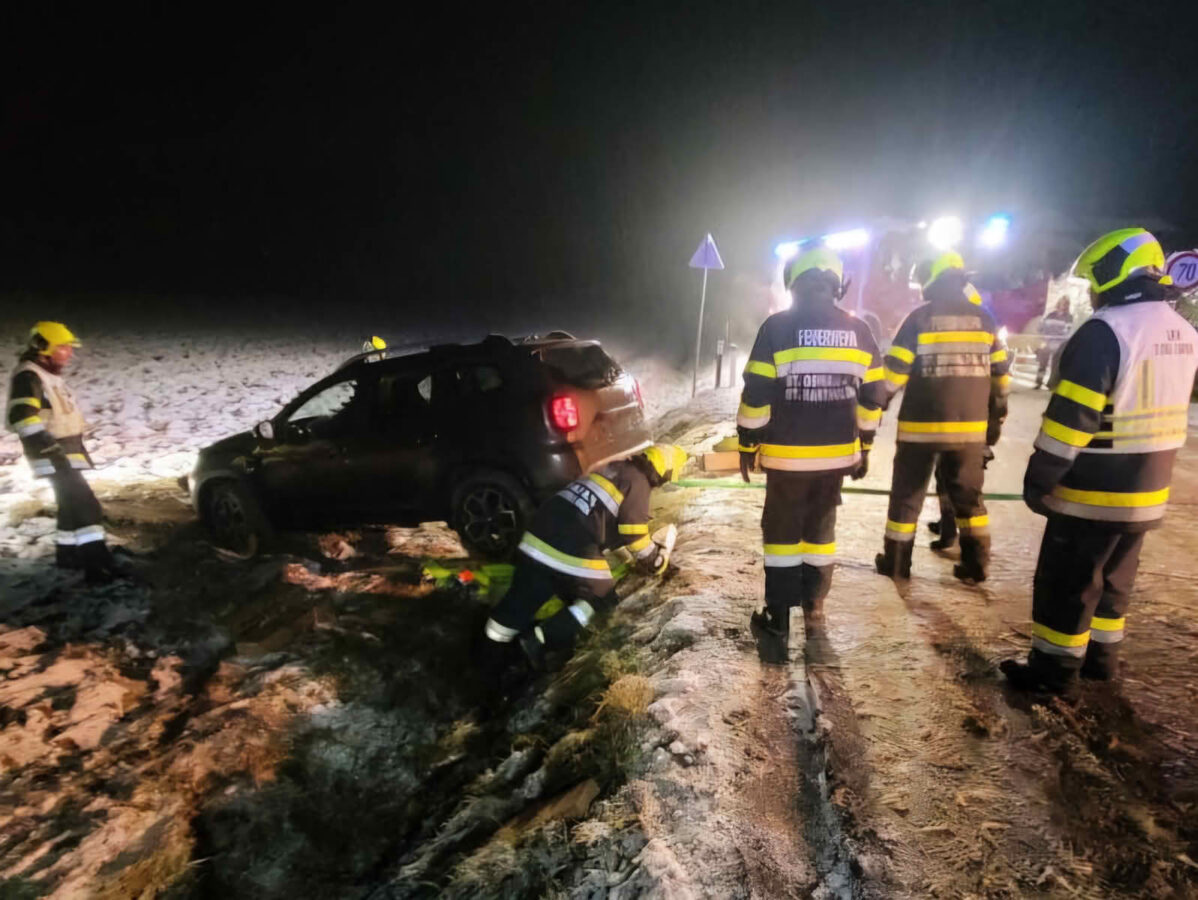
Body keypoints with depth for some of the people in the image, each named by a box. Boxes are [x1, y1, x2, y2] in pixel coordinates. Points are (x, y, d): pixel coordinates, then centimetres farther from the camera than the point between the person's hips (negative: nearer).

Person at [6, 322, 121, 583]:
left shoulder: (50, 375, 18)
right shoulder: (28, 376, -15)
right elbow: (22, 417, -26)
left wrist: (77, 448, 25)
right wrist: (50, 447, -27)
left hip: (67, 453, 11)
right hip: (55, 458, -11)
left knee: (72, 505, 21)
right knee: (85, 506, -16)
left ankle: (66, 552, 36)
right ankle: (98, 566, -20)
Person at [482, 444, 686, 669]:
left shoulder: (615, 468, 24)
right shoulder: (638, 483, -3)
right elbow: (634, 532, -4)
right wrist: (656, 560, 15)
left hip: (543, 527, 8)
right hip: (574, 549, -8)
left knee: (526, 593, 17)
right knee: (599, 598, 8)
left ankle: (491, 647, 23)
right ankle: (539, 640, -2)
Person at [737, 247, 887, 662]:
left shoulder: (777, 327, -9)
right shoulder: (859, 331, 4)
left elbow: (756, 394, -11)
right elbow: (872, 396, 8)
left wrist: (748, 444, -1)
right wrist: (863, 446, 18)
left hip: (788, 455, -4)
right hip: (837, 454, 4)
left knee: (782, 534, 7)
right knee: (821, 530, 20)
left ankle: (778, 623, 7)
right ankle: (813, 607, 34)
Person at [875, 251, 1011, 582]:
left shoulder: (920, 317, -7)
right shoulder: (984, 319, 6)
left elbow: (895, 371, -10)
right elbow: (1000, 375, 11)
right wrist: (996, 417, 20)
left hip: (921, 425, -3)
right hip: (969, 425, 4)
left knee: (907, 493, 7)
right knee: (968, 494, 16)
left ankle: (896, 561, 13)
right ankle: (976, 562, 19)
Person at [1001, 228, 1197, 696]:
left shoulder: (1106, 331, -20)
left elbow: (1070, 415, -22)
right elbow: (1159, 403, 16)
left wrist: (1039, 479, -14)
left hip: (1094, 491, -9)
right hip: (1148, 489, 9)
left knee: (1066, 583, 3)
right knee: (1113, 578, 21)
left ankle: (1055, 670, 13)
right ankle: (1102, 657, 34)